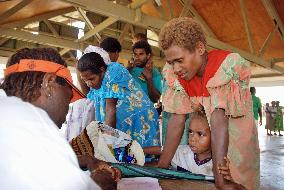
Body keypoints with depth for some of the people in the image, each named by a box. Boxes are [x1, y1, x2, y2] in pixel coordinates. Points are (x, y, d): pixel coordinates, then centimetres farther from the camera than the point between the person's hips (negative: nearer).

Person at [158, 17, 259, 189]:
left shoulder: (227, 66, -25)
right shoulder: (176, 74, -11)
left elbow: (218, 121, -33)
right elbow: (177, 120, -15)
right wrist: (161, 168, -19)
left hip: (238, 141, -4)